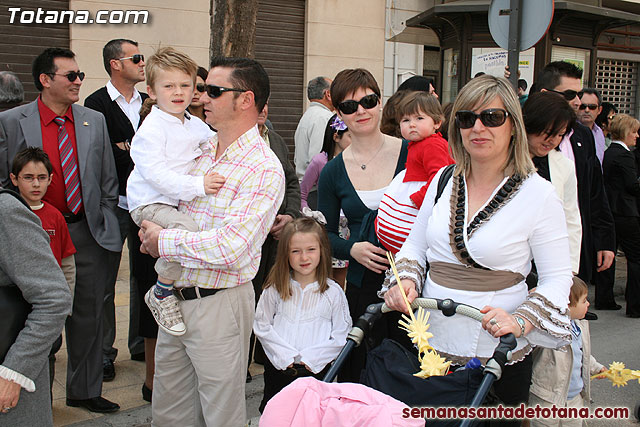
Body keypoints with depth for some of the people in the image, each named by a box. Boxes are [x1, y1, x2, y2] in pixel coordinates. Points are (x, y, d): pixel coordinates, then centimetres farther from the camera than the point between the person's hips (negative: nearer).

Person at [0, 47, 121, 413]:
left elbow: (108, 182, 10)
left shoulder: (95, 121, 6)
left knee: (88, 314, 10)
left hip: (86, 233, 3)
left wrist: (107, 228, 5)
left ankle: (85, 391, 25)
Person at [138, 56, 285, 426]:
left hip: (219, 303, -8)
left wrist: (164, 242, -15)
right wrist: (152, 229, 4)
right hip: (176, 298, 8)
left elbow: (231, 246, -26)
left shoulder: (263, 169, -16)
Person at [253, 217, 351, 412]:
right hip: (278, 368, 2)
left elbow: (341, 335, -2)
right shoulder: (275, 288, 1)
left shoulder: (333, 292, -3)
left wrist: (311, 357, -11)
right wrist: (285, 355, -8)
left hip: (316, 370, -1)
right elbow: (261, 326, 3)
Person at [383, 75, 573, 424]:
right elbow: (414, 246, 15)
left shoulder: (538, 194, -9)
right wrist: (406, 281, -5)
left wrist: (520, 320, -22)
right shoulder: (443, 181, 5)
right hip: (432, 345, 4)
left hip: (498, 357, -4)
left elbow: (558, 278, -7)